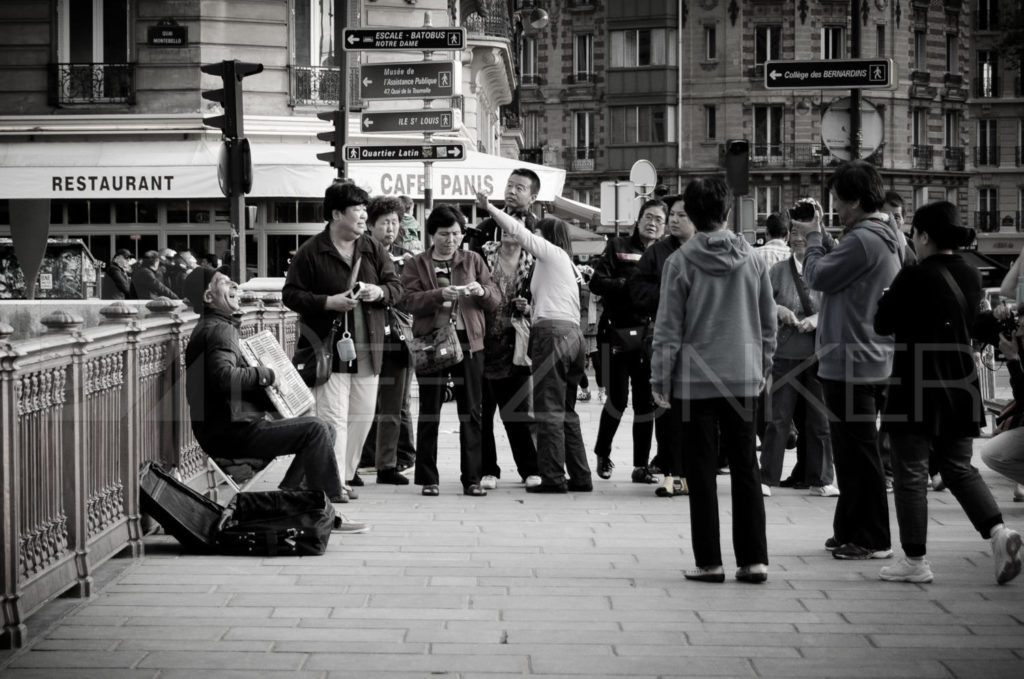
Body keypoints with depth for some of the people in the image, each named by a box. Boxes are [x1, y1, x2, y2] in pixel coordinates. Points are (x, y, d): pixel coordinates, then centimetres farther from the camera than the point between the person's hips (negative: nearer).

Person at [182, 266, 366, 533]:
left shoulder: (220, 328, 22)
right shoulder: (218, 331, -13)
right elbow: (225, 377, -30)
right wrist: (264, 373, -16)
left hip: (237, 425, 11)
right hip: (229, 433, -11)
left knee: (325, 429, 11)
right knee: (315, 429, -19)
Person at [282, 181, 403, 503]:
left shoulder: (373, 249, 10)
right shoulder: (311, 252, -5)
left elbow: (397, 286, 13)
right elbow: (291, 295, -5)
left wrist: (380, 292, -10)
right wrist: (328, 302, -17)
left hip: (367, 350, 6)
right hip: (328, 350, -6)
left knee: (362, 416, 9)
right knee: (334, 417, -10)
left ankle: (345, 474, 23)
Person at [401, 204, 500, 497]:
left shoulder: (473, 261, 12)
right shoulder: (416, 264, 7)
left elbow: (495, 299, 8)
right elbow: (410, 301, -8)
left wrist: (482, 291, -13)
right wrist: (439, 295, -22)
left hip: (468, 342, 2)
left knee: (471, 411, 2)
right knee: (429, 411, 2)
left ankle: (471, 478, 7)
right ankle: (428, 479, 8)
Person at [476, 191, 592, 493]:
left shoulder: (552, 252, 1)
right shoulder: (568, 264, 25)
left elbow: (519, 231, -1)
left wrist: (489, 208, 4)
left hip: (552, 332, -9)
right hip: (572, 334, 9)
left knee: (550, 410, -9)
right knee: (567, 412, 12)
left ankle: (553, 478, -11)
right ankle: (580, 477, 10)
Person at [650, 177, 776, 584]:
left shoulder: (682, 261, -8)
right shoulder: (752, 259, 2)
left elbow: (669, 327, -7)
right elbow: (768, 321, 8)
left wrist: (660, 379, 0)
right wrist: (764, 367, 19)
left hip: (696, 380, -3)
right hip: (743, 378, 3)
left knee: (702, 472, 3)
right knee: (745, 468, 8)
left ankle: (709, 562, 3)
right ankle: (754, 560, 6)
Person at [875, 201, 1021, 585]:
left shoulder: (914, 277, -16)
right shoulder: (971, 276, 6)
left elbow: (883, 324, -7)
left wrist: (886, 295, 12)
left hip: (917, 386, -7)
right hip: (961, 386, 7)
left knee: (911, 473, 2)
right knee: (959, 467, 14)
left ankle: (915, 560, 4)